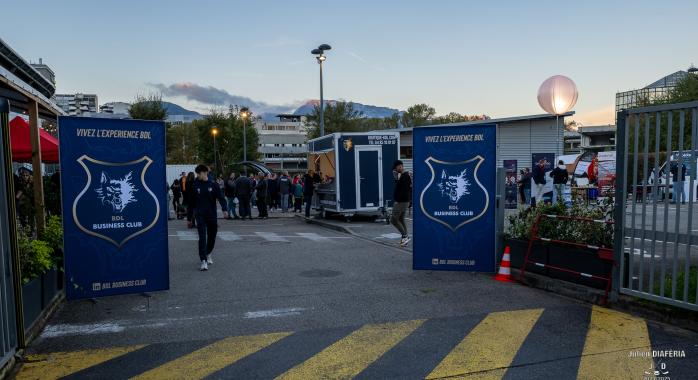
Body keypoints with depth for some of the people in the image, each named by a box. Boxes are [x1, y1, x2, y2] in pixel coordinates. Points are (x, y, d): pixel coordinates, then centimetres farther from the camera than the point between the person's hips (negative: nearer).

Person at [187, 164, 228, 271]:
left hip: (212, 216, 1)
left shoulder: (214, 185, -1)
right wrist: (189, 218, 11)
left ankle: (208, 254, 38)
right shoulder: (195, 186, 2)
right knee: (202, 238, -12)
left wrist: (224, 209, -25)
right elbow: (191, 203, 9)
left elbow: (221, 198, -8)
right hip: (200, 216, -1)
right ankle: (203, 261, -12)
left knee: (212, 237, 12)